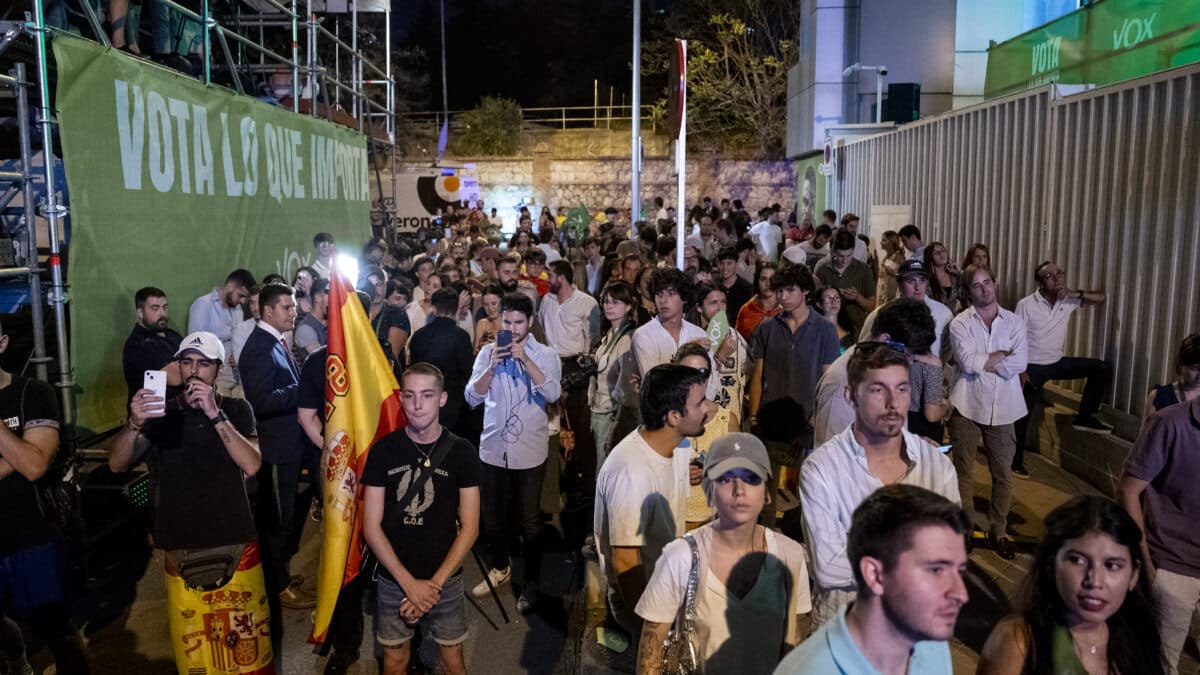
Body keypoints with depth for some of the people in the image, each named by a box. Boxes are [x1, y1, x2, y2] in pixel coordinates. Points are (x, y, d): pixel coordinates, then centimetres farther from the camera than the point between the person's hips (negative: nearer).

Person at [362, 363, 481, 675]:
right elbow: (371, 526, -7)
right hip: (393, 581, 0)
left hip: (446, 581, 0)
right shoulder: (383, 450, -7)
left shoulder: (461, 452, -7)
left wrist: (434, 583, -13)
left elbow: (469, 527, -7)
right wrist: (409, 583, -13)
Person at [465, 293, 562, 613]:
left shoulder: (545, 355, -3)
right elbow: (472, 397, -6)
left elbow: (553, 394, -18)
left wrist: (525, 359, -24)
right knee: (493, 515, 16)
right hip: (493, 447, 3)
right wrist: (492, 365, -20)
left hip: (529, 450, -2)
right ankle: (499, 567, 39)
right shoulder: (488, 351, 2)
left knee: (530, 520, 4)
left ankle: (531, 582, 20)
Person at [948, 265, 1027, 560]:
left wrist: (981, 363, -10)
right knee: (963, 470, 7)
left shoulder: (1015, 322, 5)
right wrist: (1003, 354, -7)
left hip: (1002, 407, 2)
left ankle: (999, 531, 23)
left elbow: (1020, 363, -9)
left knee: (1003, 473, 8)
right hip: (967, 405, -2)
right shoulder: (960, 323, -1)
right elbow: (968, 362, -16)